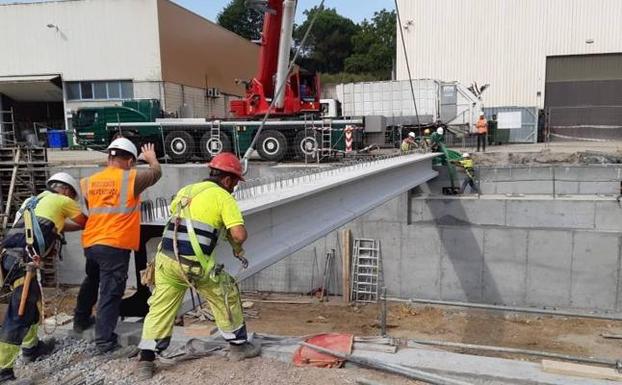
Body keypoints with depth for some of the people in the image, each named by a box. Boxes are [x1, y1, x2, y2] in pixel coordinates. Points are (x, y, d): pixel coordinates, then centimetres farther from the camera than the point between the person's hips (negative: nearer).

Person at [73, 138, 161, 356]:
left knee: (91, 282, 29)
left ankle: (81, 321, 48)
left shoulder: (90, 181, 8)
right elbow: (156, 173, 8)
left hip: (90, 243, 7)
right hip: (115, 245, -7)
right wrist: (151, 158, 29)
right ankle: (105, 344, 1)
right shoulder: (131, 178, -8)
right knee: (110, 294, -2)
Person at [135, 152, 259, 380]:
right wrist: (237, 247, 8)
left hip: (166, 258, 5)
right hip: (195, 265, -5)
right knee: (227, 298, 16)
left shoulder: (186, 190, 14)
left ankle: (146, 360, 11)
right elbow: (239, 234, -13)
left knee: (161, 309, 13)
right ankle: (239, 345, 28)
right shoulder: (223, 197, -4)